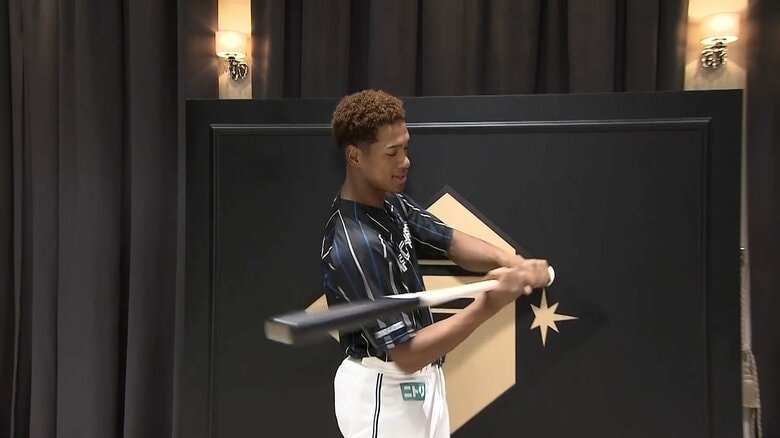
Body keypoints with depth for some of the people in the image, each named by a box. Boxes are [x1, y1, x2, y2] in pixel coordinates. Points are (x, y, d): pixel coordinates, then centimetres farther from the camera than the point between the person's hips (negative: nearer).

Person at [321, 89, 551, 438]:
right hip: (384, 390, -8)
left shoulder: (391, 203, -3)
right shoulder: (355, 245, -29)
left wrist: (510, 262, -25)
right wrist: (487, 307, -37)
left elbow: (451, 242, -5)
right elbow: (406, 353, -29)